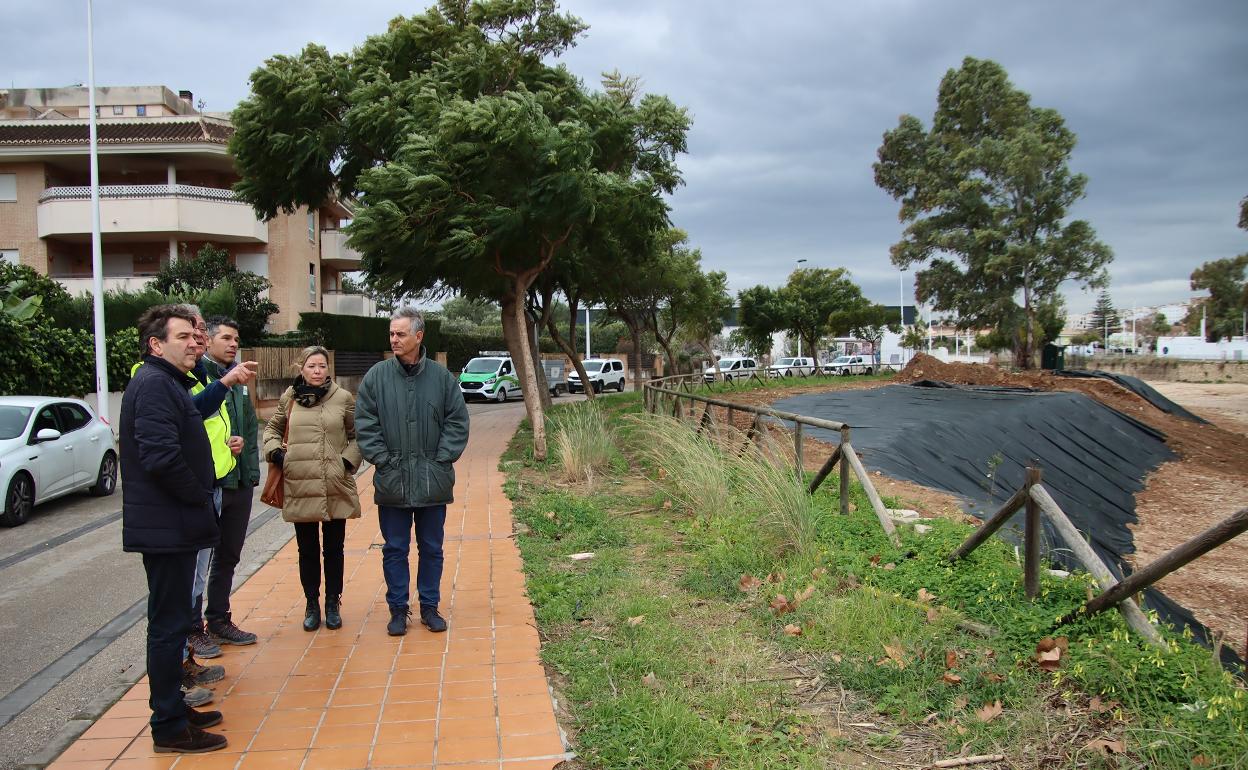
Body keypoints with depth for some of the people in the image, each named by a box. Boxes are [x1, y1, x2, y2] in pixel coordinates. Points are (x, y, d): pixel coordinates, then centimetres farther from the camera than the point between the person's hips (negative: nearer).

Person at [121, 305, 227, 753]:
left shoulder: (168, 383, 16)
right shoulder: (155, 385, -18)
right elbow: (162, 457, -27)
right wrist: (200, 496, -16)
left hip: (172, 525, 11)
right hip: (166, 526, -11)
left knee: (172, 620, 18)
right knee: (169, 624, -2)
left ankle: (173, 708, 31)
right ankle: (169, 728, 8)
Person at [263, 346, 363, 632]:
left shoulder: (343, 398, -1)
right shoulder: (288, 399, 4)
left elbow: (358, 435, 7)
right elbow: (272, 428, 18)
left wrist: (349, 460, -6)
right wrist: (275, 451, 0)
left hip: (336, 489, -1)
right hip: (299, 488, 1)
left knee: (334, 549, 9)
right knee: (307, 550, 11)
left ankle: (333, 604, 23)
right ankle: (312, 605, 25)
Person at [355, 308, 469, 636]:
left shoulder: (441, 376, -1)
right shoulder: (377, 376, -1)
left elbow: (457, 421, 1)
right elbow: (365, 425, 0)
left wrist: (442, 459, -7)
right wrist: (383, 460, -8)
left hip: (433, 482, 0)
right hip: (392, 482, 0)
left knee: (431, 548, 12)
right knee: (395, 549, 9)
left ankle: (429, 606, 25)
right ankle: (398, 609, 22)